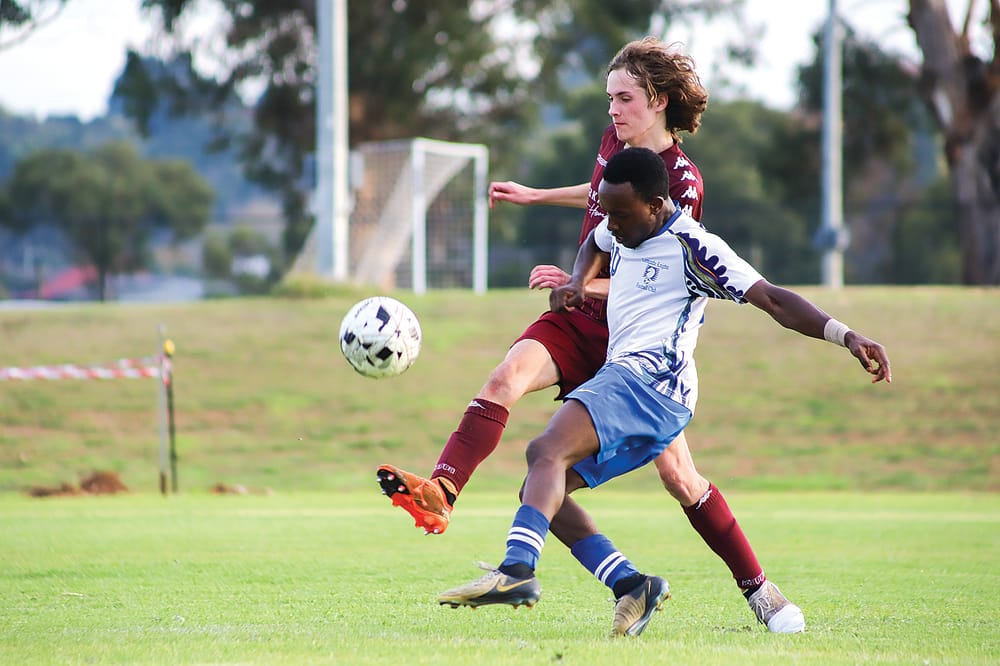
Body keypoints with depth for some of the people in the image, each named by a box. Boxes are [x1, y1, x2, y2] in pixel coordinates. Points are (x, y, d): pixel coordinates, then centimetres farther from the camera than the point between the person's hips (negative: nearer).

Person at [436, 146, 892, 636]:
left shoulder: (694, 249, -5)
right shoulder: (621, 231, 20)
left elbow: (772, 300, -10)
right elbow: (595, 245, 46)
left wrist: (847, 337, -21)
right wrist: (576, 283, 24)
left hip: (651, 379, -10)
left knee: (547, 452, -29)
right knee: (543, 492, 1)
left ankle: (517, 569, -49)